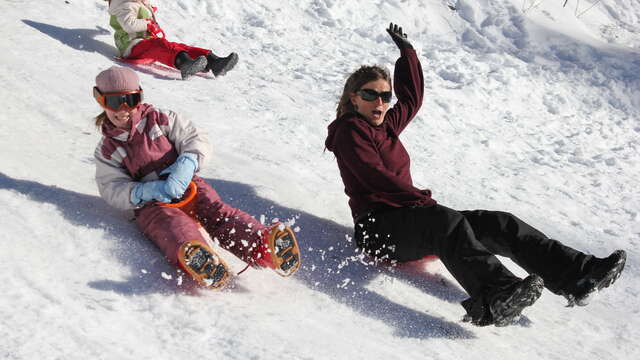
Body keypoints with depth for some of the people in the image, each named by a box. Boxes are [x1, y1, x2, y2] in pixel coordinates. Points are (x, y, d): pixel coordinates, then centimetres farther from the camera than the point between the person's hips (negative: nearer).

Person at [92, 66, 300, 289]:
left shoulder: (159, 119, 16)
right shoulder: (106, 151, 16)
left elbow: (196, 141, 8)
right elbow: (113, 190, 3)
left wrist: (185, 165, -15)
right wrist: (143, 192, -18)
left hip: (186, 186, 2)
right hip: (151, 203, -2)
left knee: (217, 212, -29)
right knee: (171, 221, -37)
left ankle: (266, 246, -57)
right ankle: (192, 257, -74)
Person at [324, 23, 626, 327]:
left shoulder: (386, 125, 24)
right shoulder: (350, 129, -1)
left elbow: (411, 99, 40)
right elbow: (377, 177, -13)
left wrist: (407, 52, 39)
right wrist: (422, 199, -13)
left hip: (408, 217, 9)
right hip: (379, 226, -9)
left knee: (497, 223, -8)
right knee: (449, 222, -38)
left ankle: (578, 274, -20)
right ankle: (495, 299, -64)